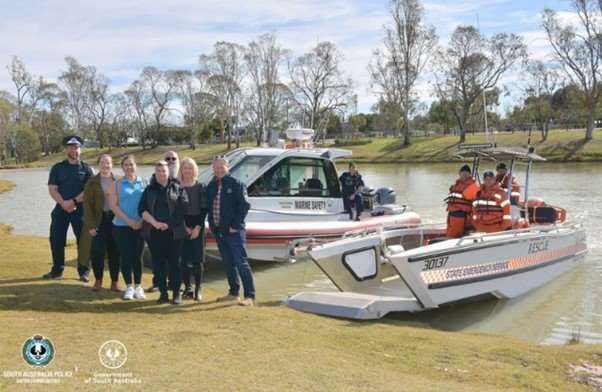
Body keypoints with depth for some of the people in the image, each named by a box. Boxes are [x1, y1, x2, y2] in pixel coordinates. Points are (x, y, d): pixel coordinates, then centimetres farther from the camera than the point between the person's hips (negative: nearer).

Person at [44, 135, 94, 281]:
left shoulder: (86, 168, 4)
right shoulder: (57, 168, 8)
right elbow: (52, 189, 0)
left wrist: (74, 201, -16)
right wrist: (64, 203, -15)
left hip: (80, 209, -2)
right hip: (61, 209, 2)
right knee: (56, 240, 3)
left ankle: (84, 271, 11)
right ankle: (57, 270, 17)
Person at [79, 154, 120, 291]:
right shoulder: (92, 182, 2)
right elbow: (87, 204, -1)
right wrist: (90, 225, -8)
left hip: (114, 219, 1)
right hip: (98, 221, -1)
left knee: (115, 252, 4)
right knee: (97, 251, -3)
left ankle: (114, 282, 15)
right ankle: (98, 280, 16)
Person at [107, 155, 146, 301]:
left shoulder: (143, 183, 5)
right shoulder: (117, 185, 2)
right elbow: (113, 205, -4)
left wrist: (142, 220, -9)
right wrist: (129, 221, -11)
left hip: (140, 226, 1)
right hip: (121, 226, -1)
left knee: (137, 256, 6)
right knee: (126, 257, 0)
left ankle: (138, 287, 16)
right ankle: (129, 287, 11)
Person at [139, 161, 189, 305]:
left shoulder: (178, 189, 6)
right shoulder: (149, 190, 13)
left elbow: (183, 208, -5)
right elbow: (142, 209, 4)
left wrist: (169, 224, -12)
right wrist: (154, 222, -12)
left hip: (173, 232, -2)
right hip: (154, 232, 3)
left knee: (174, 262, -1)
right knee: (158, 263, 5)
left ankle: (176, 293, 8)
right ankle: (163, 293, 14)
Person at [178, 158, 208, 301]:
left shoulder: (200, 187, 3)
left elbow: (204, 209, 0)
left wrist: (198, 227, -10)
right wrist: (184, 227, -6)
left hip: (197, 226, -1)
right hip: (181, 226, 1)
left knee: (198, 259, -2)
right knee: (183, 259, 1)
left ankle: (198, 289, 5)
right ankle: (187, 287, 12)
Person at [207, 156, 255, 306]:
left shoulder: (236, 184, -7)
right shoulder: (211, 186, 12)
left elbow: (245, 205, -11)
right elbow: (209, 207, 18)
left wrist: (235, 225, -13)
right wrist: (211, 225, 8)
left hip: (234, 231, -6)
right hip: (218, 231, 6)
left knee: (241, 263, -7)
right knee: (228, 263, 13)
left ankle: (250, 296, -4)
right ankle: (233, 292, 24)